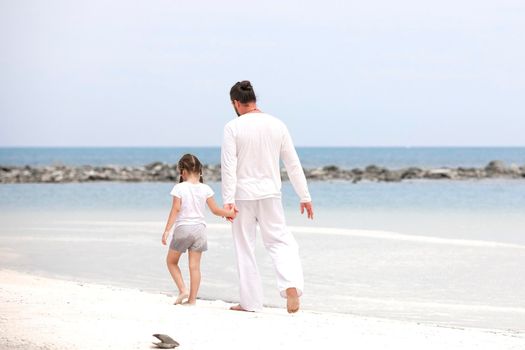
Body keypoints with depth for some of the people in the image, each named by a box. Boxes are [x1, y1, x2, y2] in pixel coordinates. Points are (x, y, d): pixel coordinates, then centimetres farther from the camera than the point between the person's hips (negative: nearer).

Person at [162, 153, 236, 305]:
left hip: (183, 228, -3)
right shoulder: (205, 189, 1)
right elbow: (215, 210, 5)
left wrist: (167, 230, -8)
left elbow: (176, 209, -11)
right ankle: (192, 299, 4)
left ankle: (183, 290, -1)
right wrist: (230, 213, 21)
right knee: (195, 266, 4)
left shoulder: (179, 188, -8)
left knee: (171, 261, 14)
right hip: (199, 229, 3)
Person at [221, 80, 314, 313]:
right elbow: (293, 164, 5)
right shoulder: (277, 125, 2)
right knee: (279, 241, 9)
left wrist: (228, 200, -16)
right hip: (270, 195, 2)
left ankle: (250, 301, 11)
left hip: (243, 196, -2)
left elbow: (229, 166, -14)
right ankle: (291, 286, -15)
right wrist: (304, 197, 10)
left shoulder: (233, 128, -8)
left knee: (245, 249, 8)